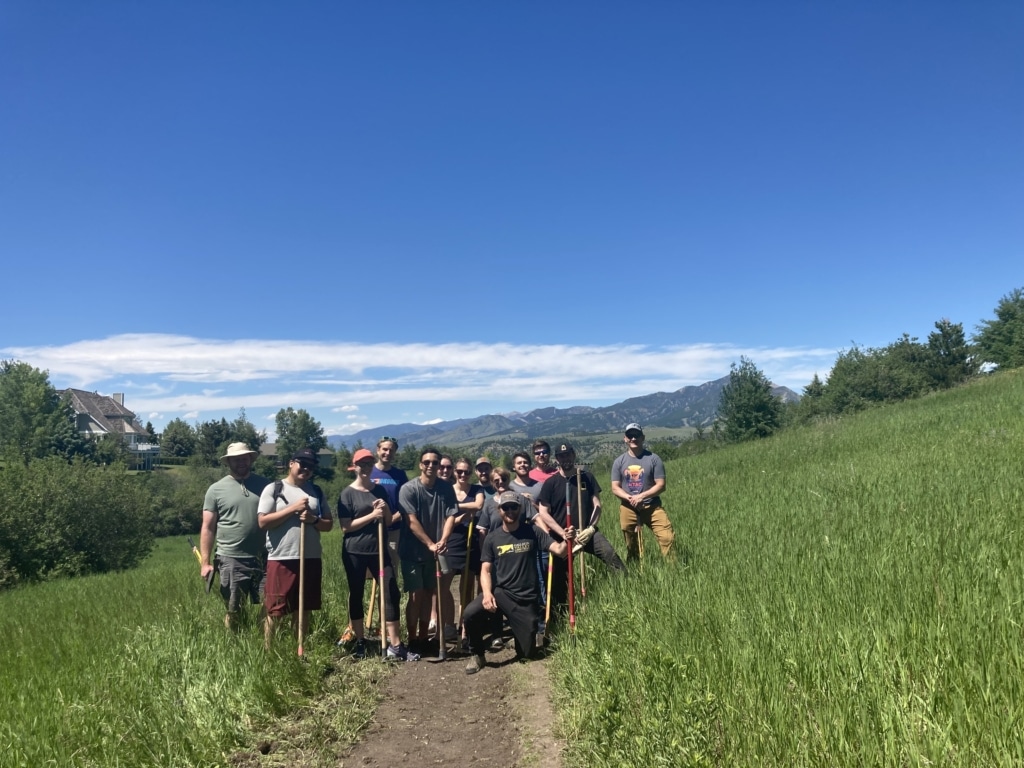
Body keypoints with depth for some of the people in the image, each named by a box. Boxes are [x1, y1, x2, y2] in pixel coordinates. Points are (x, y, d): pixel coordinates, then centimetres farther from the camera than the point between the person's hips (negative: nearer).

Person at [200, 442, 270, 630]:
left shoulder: (264, 484, 5)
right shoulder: (216, 489, 1)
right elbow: (208, 528, 0)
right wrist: (205, 562, -5)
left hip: (262, 558, 2)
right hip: (231, 560, -1)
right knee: (232, 610, 9)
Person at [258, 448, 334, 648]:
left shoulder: (316, 491, 11)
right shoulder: (274, 489, -1)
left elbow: (329, 524, 10)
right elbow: (263, 522, -10)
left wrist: (313, 519, -11)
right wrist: (293, 508, -16)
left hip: (311, 559, 4)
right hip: (281, 559, -4)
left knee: (304, 611, 12)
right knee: (275, 611, 0)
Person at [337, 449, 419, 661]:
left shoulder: (380, 490, 9)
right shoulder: (347, 493, -5)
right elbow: (346, 526, -13)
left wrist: (385, 509, -8)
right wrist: (372, 515, -19)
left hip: (379, 549, 4)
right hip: (354, 552, -3)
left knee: (391, 593, -3)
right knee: (356, 595, 8)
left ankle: (394, 645, 1)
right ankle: (360, 642, 23)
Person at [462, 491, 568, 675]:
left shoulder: (532, 533, -1)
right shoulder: (493, 538, 3)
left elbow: (559, 550, -9)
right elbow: (485, 570, 0)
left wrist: (567, 541, -33)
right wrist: (487, 593, -19)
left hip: (526, 599, 0)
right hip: (500, 592, 0)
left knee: (526, 652, 2)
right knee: (470, 614, -28)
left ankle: (518, 628, 38)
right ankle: (477, 655, 1)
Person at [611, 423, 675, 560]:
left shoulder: (653, 458, -3)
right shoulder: (619, 462, 4)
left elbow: (661, 485, -6)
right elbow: (615, 487, 1)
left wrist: (642, 496, -18)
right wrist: (630, 498, -17)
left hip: (652, 506, -2)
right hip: (628, 509, 2)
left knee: (668, 538, -17)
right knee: (631, 546, 10)